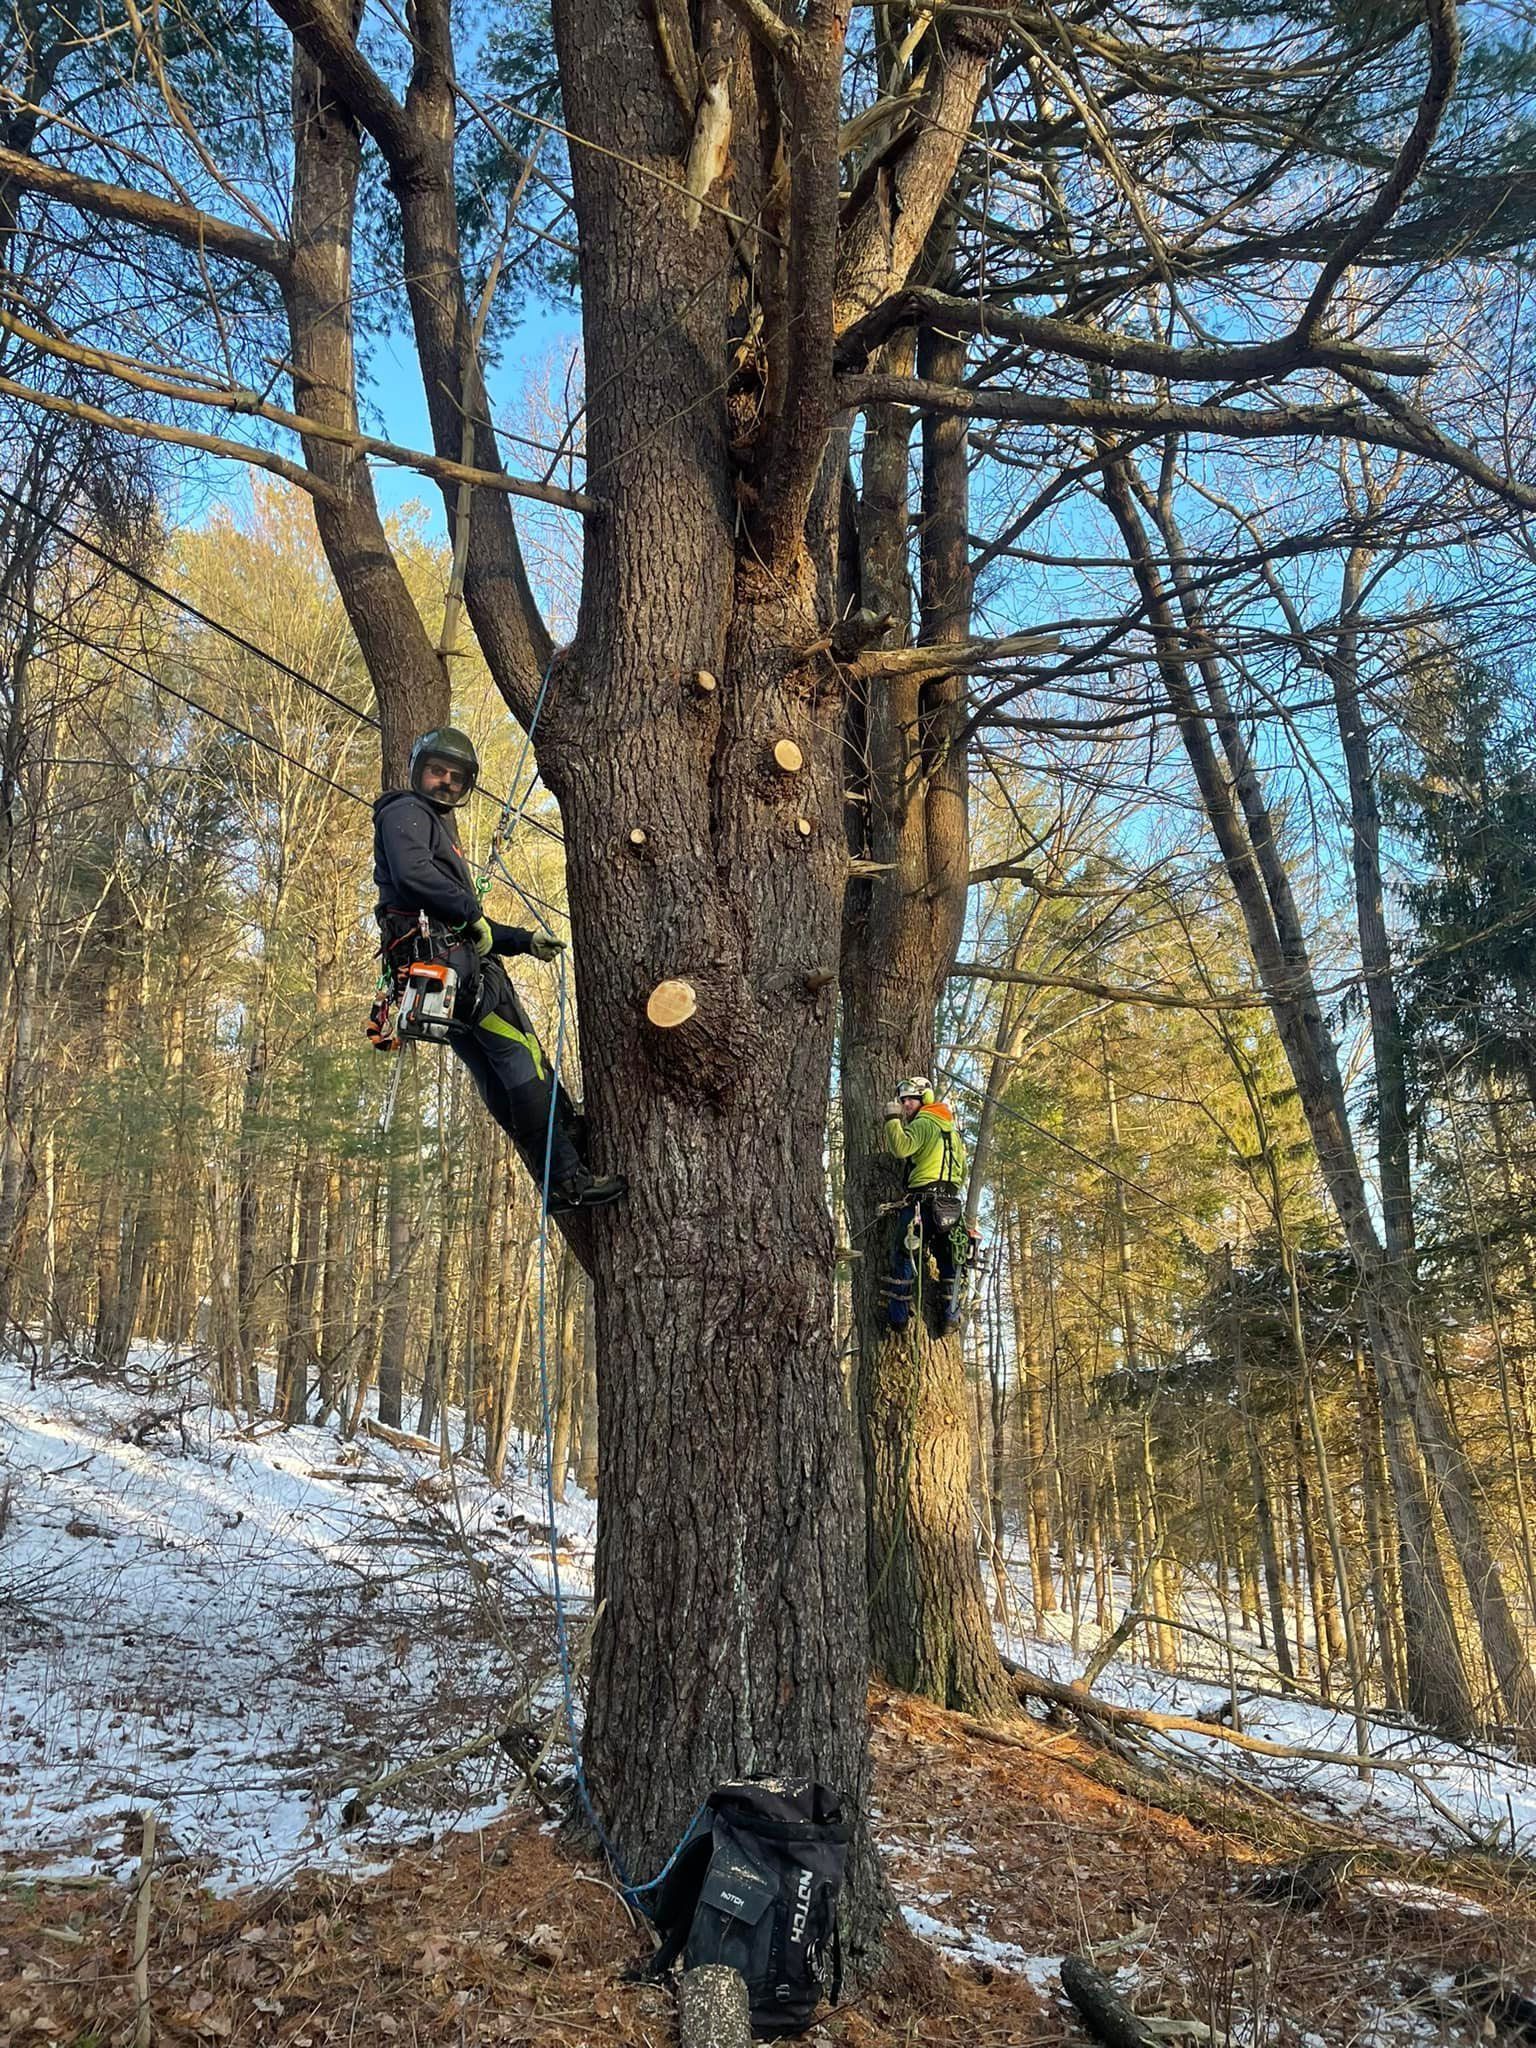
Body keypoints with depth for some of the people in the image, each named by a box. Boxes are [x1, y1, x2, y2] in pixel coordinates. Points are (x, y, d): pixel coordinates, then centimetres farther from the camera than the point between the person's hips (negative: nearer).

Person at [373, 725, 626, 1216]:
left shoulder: (439, 828, 33)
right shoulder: (406, 813, 2)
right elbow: (412, 872, -21)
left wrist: (523, 941, 22)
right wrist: (472, 914, -14)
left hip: (452, 965, 11)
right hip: (449, 960, -11)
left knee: (497, 1076, 6)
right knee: (522, 1057, -14)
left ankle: (560, 1180, 7)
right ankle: (570, 1177, -17)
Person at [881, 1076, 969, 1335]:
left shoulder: (924, 1123, -5)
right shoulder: (953, 1131, 22)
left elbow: (900, 1147, -22)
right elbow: (962, 1173, 25)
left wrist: (892, 1118, -10)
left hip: (923, 1202, -7)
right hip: (952, 1204, 7)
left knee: (904, 1257, -2)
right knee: (950, 1263, 11)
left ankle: (898, 1316, -4)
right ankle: (949, 1316, 9)